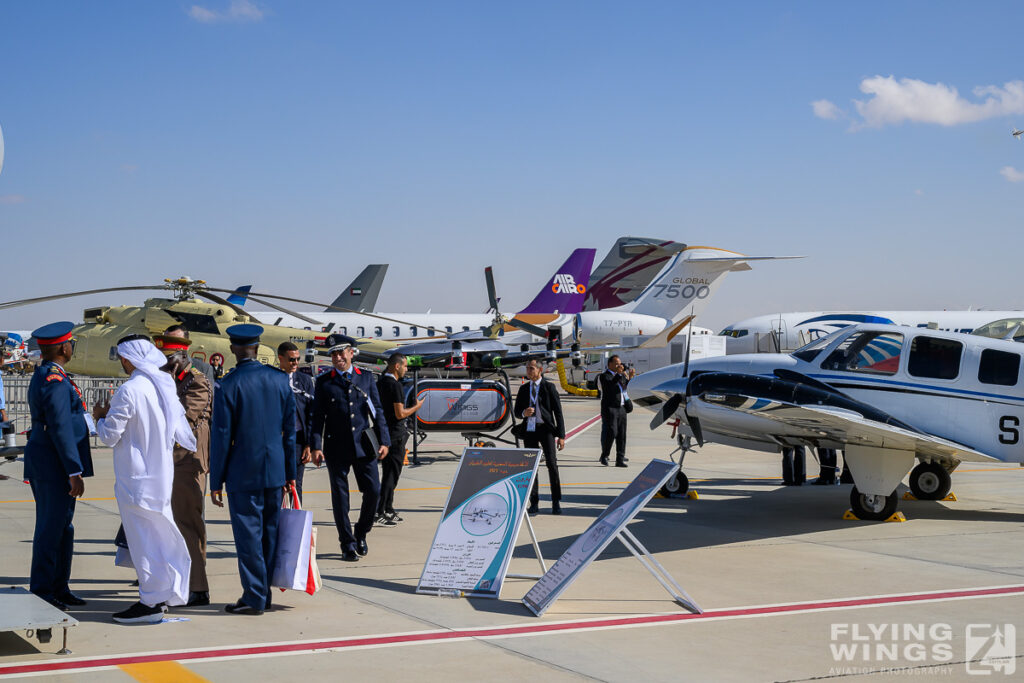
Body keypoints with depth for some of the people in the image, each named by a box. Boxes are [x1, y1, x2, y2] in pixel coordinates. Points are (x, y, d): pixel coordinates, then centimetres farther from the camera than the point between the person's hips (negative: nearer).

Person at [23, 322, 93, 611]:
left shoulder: (41, 377, 15)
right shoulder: (56, 382, -17)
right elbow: (61, 430, -22)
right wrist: (75, 473, -21)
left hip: (44, 463, 10)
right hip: (54, 466, -10)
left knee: (62, 527, 14)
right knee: (51, 528, -4)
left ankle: (59, 587, 21)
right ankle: (41, 592, 3)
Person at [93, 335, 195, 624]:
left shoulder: (128, 391, -19)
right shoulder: (166, 385, 4)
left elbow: (110, 436, -15)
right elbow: (179, 431, 15)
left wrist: (100, 417, 6)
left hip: (136, 478, -8)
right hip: (162, 472, 8)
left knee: (142, 537, 0)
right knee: (160, 532, 17)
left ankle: (151, 602, 4)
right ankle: (167, 591, 25)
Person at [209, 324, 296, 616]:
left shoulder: (228, 385, -12)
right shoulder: (280, 380, 3)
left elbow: (221, 436, -10)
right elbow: (290, 430, 7)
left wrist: (216, 481, -3)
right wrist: (290, 472, 15)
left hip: (243, 473, -5)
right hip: (275, 471, 5)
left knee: (248, 536, 1)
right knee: (270, 532, 13)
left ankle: (254, 598, 5)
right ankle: (264, 594, 22)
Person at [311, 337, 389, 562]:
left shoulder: (366, 378, 8)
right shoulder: (324, 382, 3)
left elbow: (378, 410, 10)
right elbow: (318, 416, 2)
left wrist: (384, 441, 3)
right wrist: (316, 446, -7)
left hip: (363, 445, 2)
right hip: (336, 446, -2)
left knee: (373, 490, -1)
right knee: (340, 495, 1)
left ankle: (361, 533, 23)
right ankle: (348, 545, 10)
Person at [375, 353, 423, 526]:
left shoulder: (380, 381, 11)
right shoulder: (395, 385, -17)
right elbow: (400, 414, -19)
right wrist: (416, 407, -4)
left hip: (384, 432, 9)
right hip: (395, 434, -9)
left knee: (388, 473, 16)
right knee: (391, 474, -6)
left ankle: (388, 510, 23)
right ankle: (379, 512, -8)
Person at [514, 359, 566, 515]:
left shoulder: (549, 387, 0)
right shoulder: (523, 389, 11)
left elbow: (558, 412, -1)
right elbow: (516, 411, 14)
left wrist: (561, 436, -7)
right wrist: (524, 413, -12)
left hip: (546, 429, -3)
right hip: (529, 430, 4)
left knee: (551, 463, -10)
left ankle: (556, 502, -3)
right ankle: (534, 503, 11)